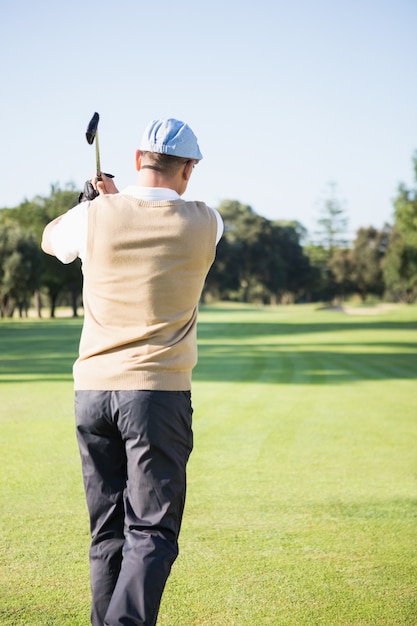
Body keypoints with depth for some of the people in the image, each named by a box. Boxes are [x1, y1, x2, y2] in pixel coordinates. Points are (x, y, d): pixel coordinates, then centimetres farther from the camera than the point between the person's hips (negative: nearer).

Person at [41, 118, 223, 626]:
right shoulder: (204, 224, -4)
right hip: (158, 392, -3)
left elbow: (50, 238, 23)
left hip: (92, 390, 4)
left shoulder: (95, 216, 0)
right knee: (151, 535, -5)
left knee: (107, 535, 13)